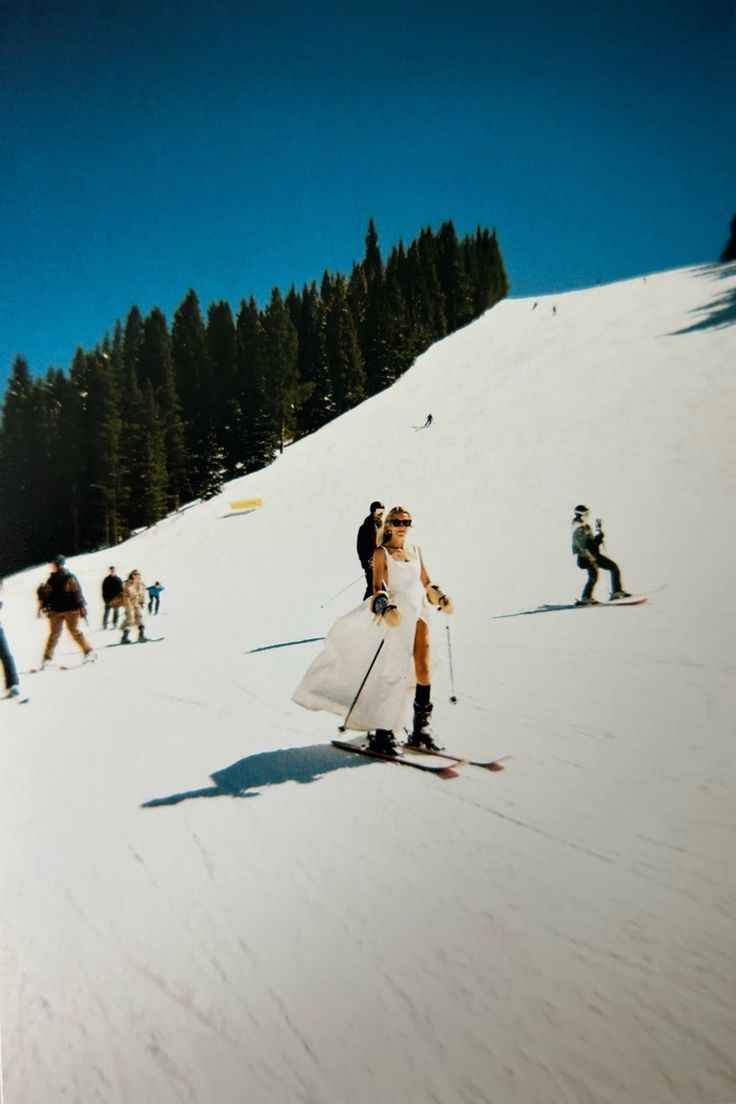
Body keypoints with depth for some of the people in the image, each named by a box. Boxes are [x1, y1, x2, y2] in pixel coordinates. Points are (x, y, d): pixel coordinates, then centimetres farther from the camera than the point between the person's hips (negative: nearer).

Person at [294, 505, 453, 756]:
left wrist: (441, 599, 5)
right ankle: (381, 731, -3)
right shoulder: (381, 553, -2)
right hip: (395, 614, -5)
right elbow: (378, 587, -11)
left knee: (422, 669, 1)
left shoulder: (416, 550, 15)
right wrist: (386, 608, -28)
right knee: (394, 672, -10)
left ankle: (421, 728, 10)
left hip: (418, 613, 5)